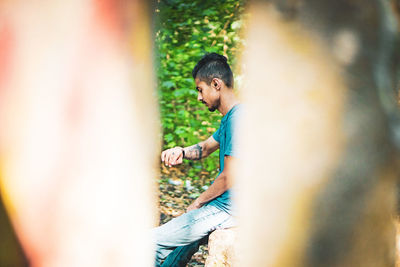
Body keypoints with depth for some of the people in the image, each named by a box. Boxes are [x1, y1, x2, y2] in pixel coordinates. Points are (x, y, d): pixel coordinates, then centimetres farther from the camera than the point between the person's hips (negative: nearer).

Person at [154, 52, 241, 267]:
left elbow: (229, 179, -22)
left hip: (229, 209, -10)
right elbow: (207, 146, 27)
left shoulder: (237, 118, -21)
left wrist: (196, 204, -7)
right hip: (226, 203, 10)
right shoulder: (229, 117, 13)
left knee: (152, 242, -7)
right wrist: (181, 152, 4)